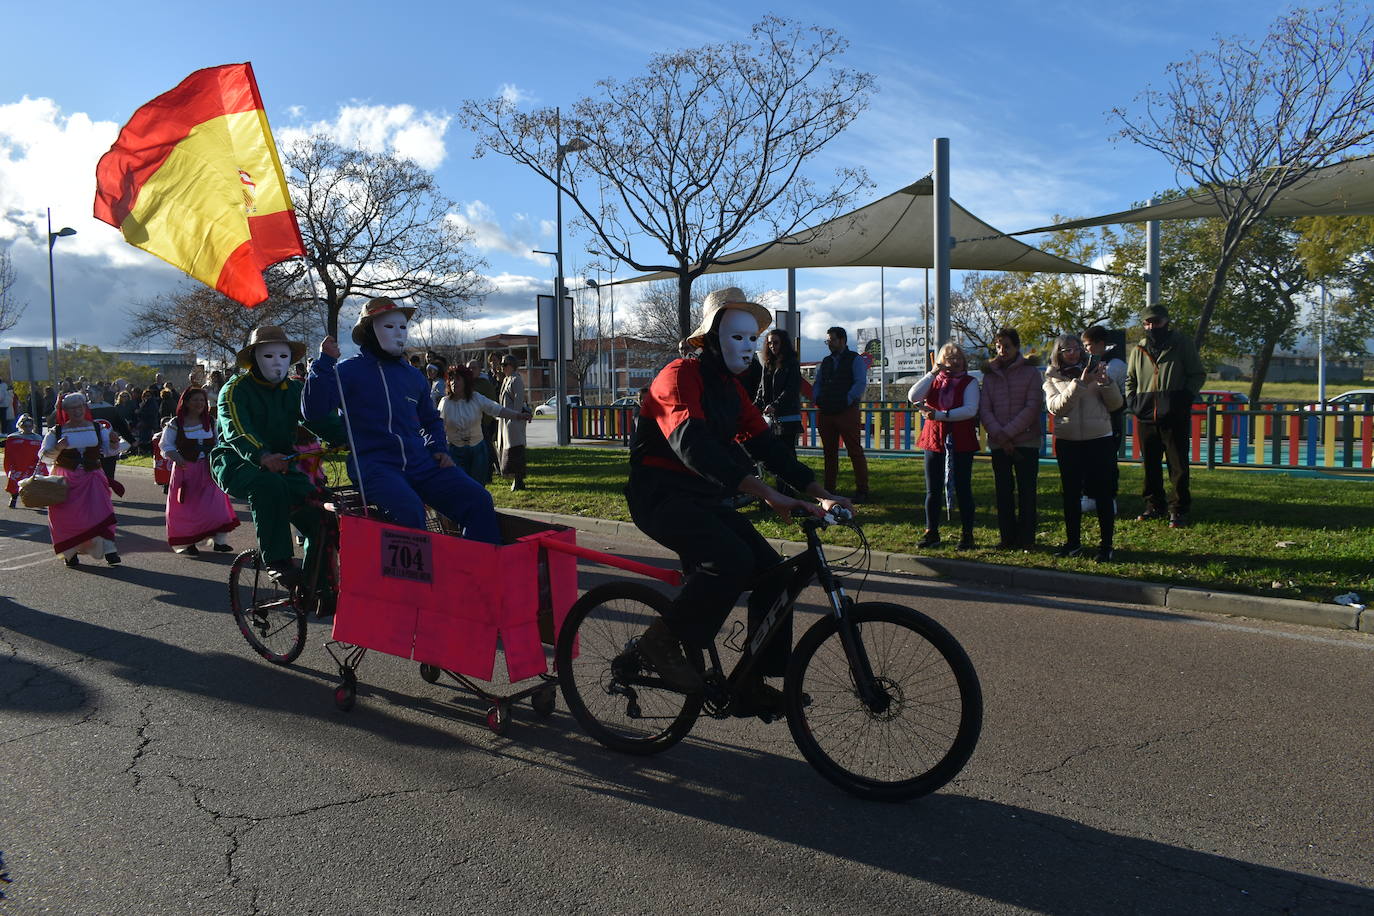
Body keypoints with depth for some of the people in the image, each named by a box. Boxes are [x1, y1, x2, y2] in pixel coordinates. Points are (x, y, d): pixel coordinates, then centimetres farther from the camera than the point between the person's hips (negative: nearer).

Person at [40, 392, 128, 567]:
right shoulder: (56, 432, 3)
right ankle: (70, 553, 16)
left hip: (92, 477, 0)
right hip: (66, 479, 0)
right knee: (67, 516, 0)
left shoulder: (98, 429, 7)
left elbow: (111, 450, 13)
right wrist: (58, 448, -18)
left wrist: (114, 442, -10)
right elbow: (44, 456, 2)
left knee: (101, 511, -14)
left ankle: (109, 550, -16)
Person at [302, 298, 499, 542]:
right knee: (408, 509, -35)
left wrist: (438, 449, 15)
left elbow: (431, 420, 34)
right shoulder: (349, 371, 3)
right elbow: (313, 412, -9)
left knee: (477, 500, -13)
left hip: (420, 463, 5)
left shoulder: (413, 376, 19)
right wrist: (324, 364, -16)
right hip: (373, 464, -5)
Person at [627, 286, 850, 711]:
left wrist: (820, 493, -3)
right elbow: (692, 444, -31)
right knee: (732, 559, -31)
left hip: (703, 499, 8)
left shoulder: (730, 387, 13)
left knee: (772, 572, -5)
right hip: (660, 496, -8)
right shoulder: (680, 376, -15)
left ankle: (755, 684, 5)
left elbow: (765, 443, 9)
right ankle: (662, 641, -13)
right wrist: (766, 493, -39)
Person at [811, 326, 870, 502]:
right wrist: (816, 399, 4)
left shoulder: (855, 360, 1)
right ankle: (828, 489, 17)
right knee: (829, 452, 10)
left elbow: (861, 383, -9)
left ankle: (862, 490, 0)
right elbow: (816, 384, 21)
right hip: (825, 413, 6)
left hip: (847, 412, -6)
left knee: (855, 450, -5)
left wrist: (848, 400, -15)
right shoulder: (825, 362, 18)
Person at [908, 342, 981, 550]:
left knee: (962, 489, 1)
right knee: (933, 490, 6)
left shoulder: (969, 382, 2)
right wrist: (933, 372, -11)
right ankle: (931, 533, 16)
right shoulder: (933, 381, 11)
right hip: (934, 439, 3)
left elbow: (970, 410, -14)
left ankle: (967, 535, 9)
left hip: (961, 442, -3)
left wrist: (940, 415, -22)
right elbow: (913, 397, -8)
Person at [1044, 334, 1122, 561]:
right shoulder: (1052, 378, 5)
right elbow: (1055, 407, -12)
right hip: (1067, 442, 1)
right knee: (1071, 493, 10)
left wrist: (1106, 381, -14)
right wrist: (1079, 384, -21)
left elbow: (1116, 404, 2)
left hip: (1099, 440, -1)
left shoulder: (1094, 370, 5)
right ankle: (1073, 541, 23)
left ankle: (1106, 545, 8)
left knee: (1104, 494, -1)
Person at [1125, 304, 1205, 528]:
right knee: (1150, 465, 11)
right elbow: (1130, 379, 24)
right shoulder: (1138, 350, 12)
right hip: (1146, 416, 4)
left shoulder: (1181, 343, 1)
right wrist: (1131, 400, 7)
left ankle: (1179, 510, 6)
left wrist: (1186, 396, -11)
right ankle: (1154, 506, 22)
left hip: (1175, 416, -4)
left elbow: (1198, 374, 4)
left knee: (1178, 465, -2)